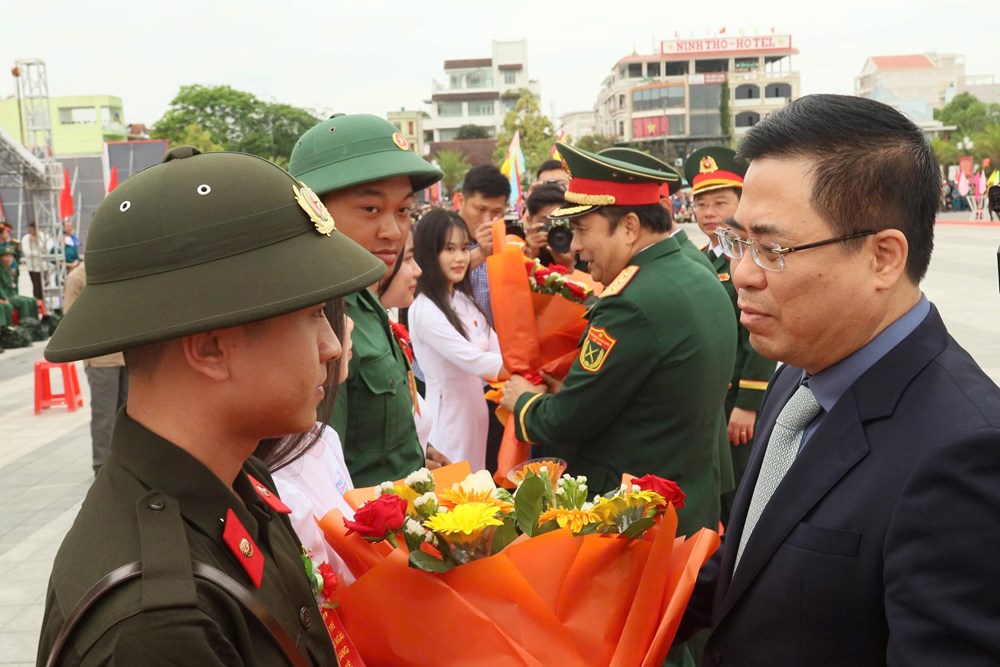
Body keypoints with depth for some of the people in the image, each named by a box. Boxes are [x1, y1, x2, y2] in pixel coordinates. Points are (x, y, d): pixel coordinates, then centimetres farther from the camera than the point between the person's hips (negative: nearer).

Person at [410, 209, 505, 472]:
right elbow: (471, 360, -23)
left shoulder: (464, 299, 8)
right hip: (448, 416, -8)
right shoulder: (425, 310, -19)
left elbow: (498, 348, 4)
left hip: (475, 410, 8)